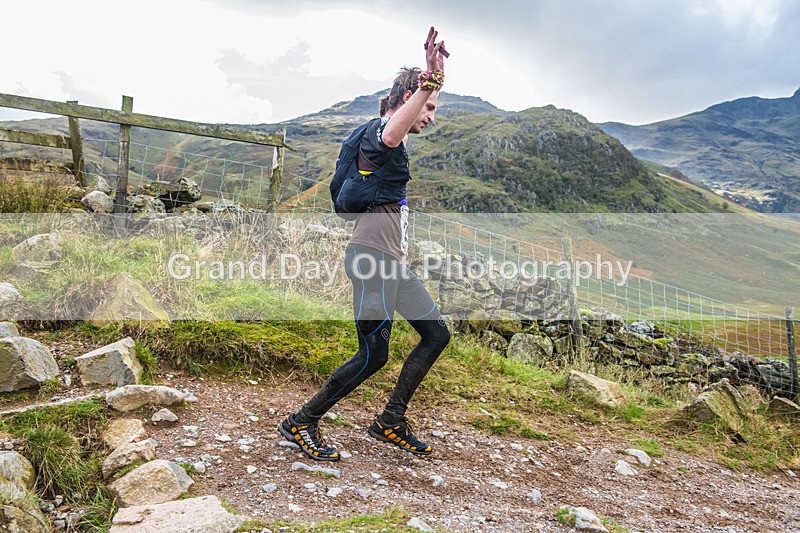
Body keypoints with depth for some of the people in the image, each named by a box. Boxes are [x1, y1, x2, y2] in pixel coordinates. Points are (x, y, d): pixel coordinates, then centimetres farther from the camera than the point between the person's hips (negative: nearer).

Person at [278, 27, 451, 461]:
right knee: (374, 355, -7)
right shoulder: (380, 129, -10)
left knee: (436, 333, 9)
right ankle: (300, 423, 9)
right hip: (372, 256, -11)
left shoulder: (397, 145, 21)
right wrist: (430, 81, -49)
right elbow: (391, 134, -38)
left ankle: (391, 421, 18)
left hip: (393, 261, 11)